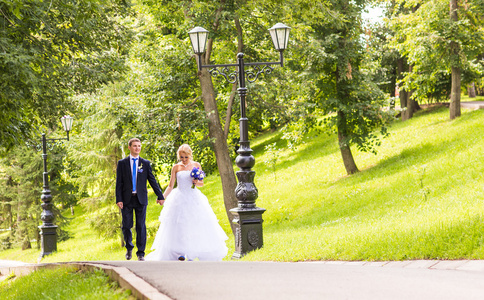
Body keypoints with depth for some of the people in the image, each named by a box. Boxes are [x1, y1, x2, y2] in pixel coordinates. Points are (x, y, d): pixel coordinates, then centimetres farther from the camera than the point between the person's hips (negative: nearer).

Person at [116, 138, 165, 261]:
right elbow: (119, 182, 1)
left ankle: (141, 253, 6)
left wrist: (160, 196, 1)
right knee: (126, 226, 3)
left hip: (141, 199, 0)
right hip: (127, 199, 0)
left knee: (141, 226, -1)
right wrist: (118, 199, -7)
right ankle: (129, 248, 28)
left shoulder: (145, 163, 6)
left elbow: (152, 180, 7)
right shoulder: (122, 163, 4)